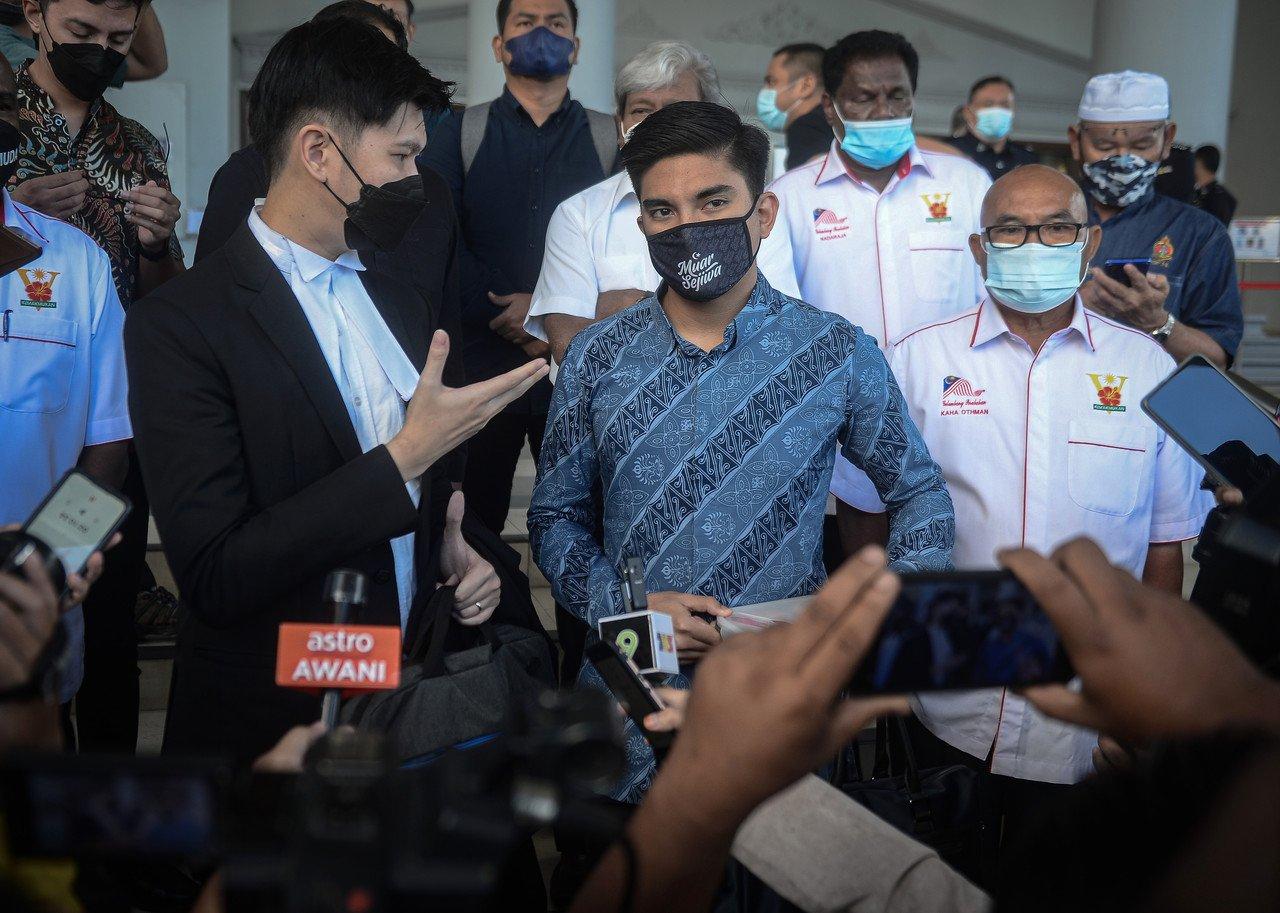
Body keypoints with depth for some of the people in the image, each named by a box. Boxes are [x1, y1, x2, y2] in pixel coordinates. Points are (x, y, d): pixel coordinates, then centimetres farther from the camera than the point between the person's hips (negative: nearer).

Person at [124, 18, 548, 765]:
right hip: (271, 727, -6)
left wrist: (457, 553, -4)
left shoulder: (402, 304, 7)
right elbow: (213, 577, -23)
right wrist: (404, 457, -25)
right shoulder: (179, 326, -16)